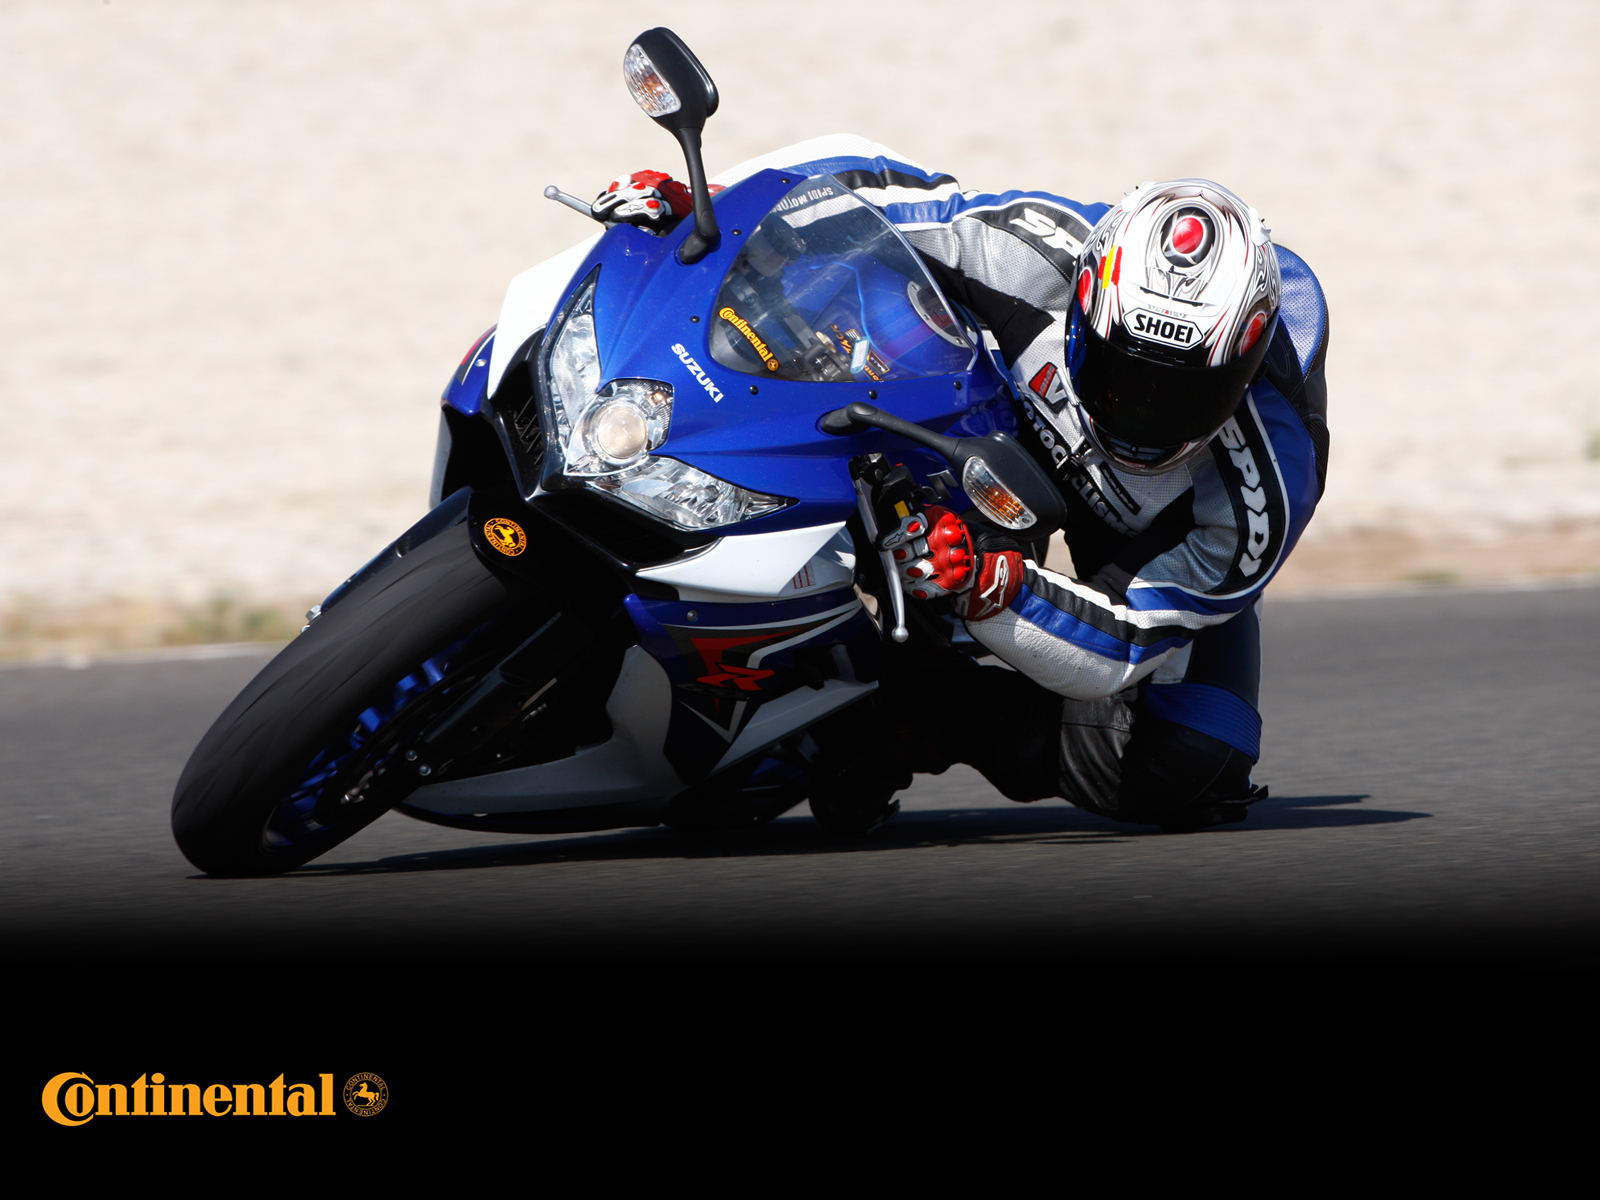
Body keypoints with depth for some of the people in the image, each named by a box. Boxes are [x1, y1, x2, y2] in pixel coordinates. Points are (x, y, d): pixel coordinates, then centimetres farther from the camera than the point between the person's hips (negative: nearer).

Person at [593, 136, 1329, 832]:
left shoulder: (1262, 502, -43)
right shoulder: (1042, 256, -39)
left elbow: (1120, 647, -39)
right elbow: (872, 185, -25)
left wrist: (988, 584, -57)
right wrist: (692, 202, -35)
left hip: (1177, 538, -3)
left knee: (1192, 779, -23)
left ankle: (932, 721, -13)